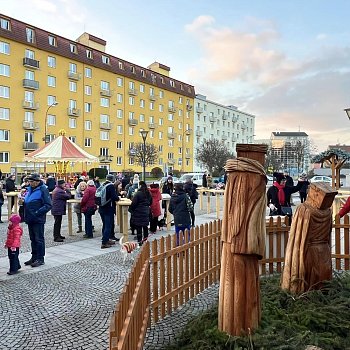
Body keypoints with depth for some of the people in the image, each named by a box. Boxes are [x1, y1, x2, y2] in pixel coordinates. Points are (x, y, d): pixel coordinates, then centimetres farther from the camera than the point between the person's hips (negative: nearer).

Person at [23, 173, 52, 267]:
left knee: (39, 239, 1)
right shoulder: (30, 189, 11)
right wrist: (23, 201, 6)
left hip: (38, 220, -8)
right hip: (30, 219, 8)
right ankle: (34, 257, 28)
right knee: (33, 239, 16)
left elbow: (48, 205, -17)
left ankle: (40, 259, 11)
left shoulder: (43, 190, -14)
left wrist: (37, 212, -21)